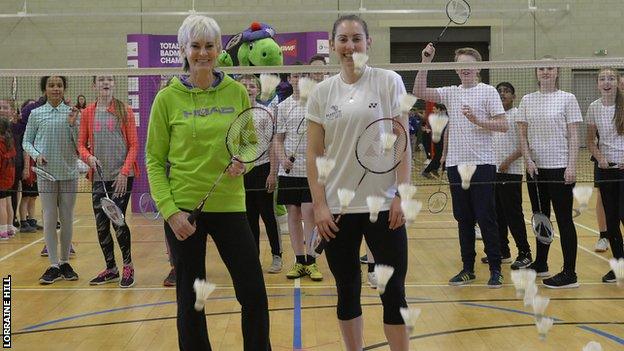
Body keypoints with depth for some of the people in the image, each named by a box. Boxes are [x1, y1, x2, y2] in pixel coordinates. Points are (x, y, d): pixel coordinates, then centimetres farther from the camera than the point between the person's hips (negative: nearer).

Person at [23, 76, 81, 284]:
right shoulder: (36, 114, 3)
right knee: (50, 219, 0)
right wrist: (36, 154, -9)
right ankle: (54, 265, 6)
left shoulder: (72, 113, 3)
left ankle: (65, 262, 18)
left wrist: (73, 124, -13)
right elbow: (26, 141, 9)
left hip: (69, 173, 1)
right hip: (46, 173, 0)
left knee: (67, 219, 6)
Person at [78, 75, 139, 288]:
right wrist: (89, 157, -11)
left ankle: (128, 266, 12)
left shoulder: (124, 111, 0)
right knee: (101, 225, 5)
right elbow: (81, 144, 10)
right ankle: (111, 269, 21)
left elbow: (133, 145, -2)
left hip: (121, 176, -3)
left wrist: (124, 172, -11)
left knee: (118, 221, -8)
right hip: (99, 177, 4)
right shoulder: (88, 113, 8)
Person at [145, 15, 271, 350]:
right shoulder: (168, 98, -2)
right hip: (183, 211, -1)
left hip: (229, 206, 2)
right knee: (190, 300, 8)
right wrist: (169, 211, -11)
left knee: (254, 296, 1)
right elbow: (154, 160, -1)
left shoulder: (237, 93, 3)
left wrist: (243, 163, -9)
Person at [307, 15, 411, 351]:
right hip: (337, 209, 2)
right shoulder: (322, 91, 5)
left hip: (383, 206, -2)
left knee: (393, 291, 0)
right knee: (347, 291, 10)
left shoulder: (389, 82, 0)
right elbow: (314, 153, 4)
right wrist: (319, 205, -3)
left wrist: (401, 195, -9)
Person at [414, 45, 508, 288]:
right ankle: (468, 268, 17)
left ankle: (495, 269, 6)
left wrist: (477, 121, -19)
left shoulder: (488, 91, 0)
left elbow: (503, 125, -6)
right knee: (463, 219, 9)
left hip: (481, 164, -4)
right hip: (456, 164, 5)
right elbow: (419, 92, 2)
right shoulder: (450, 93, 12)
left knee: (486, 218, -3)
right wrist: (425, 62, -4)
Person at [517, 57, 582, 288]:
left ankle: (569, 274, -2)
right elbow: (522, 135, 9)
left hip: (559, 168, -4)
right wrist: (528, 160, -4)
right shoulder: (527, 100, 9)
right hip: (535, 168, 4)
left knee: (564, 220, -4)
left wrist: (571, 166, -12)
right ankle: (540, 264, 27)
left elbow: (573, 136, -4)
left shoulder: (567, 99, -1)